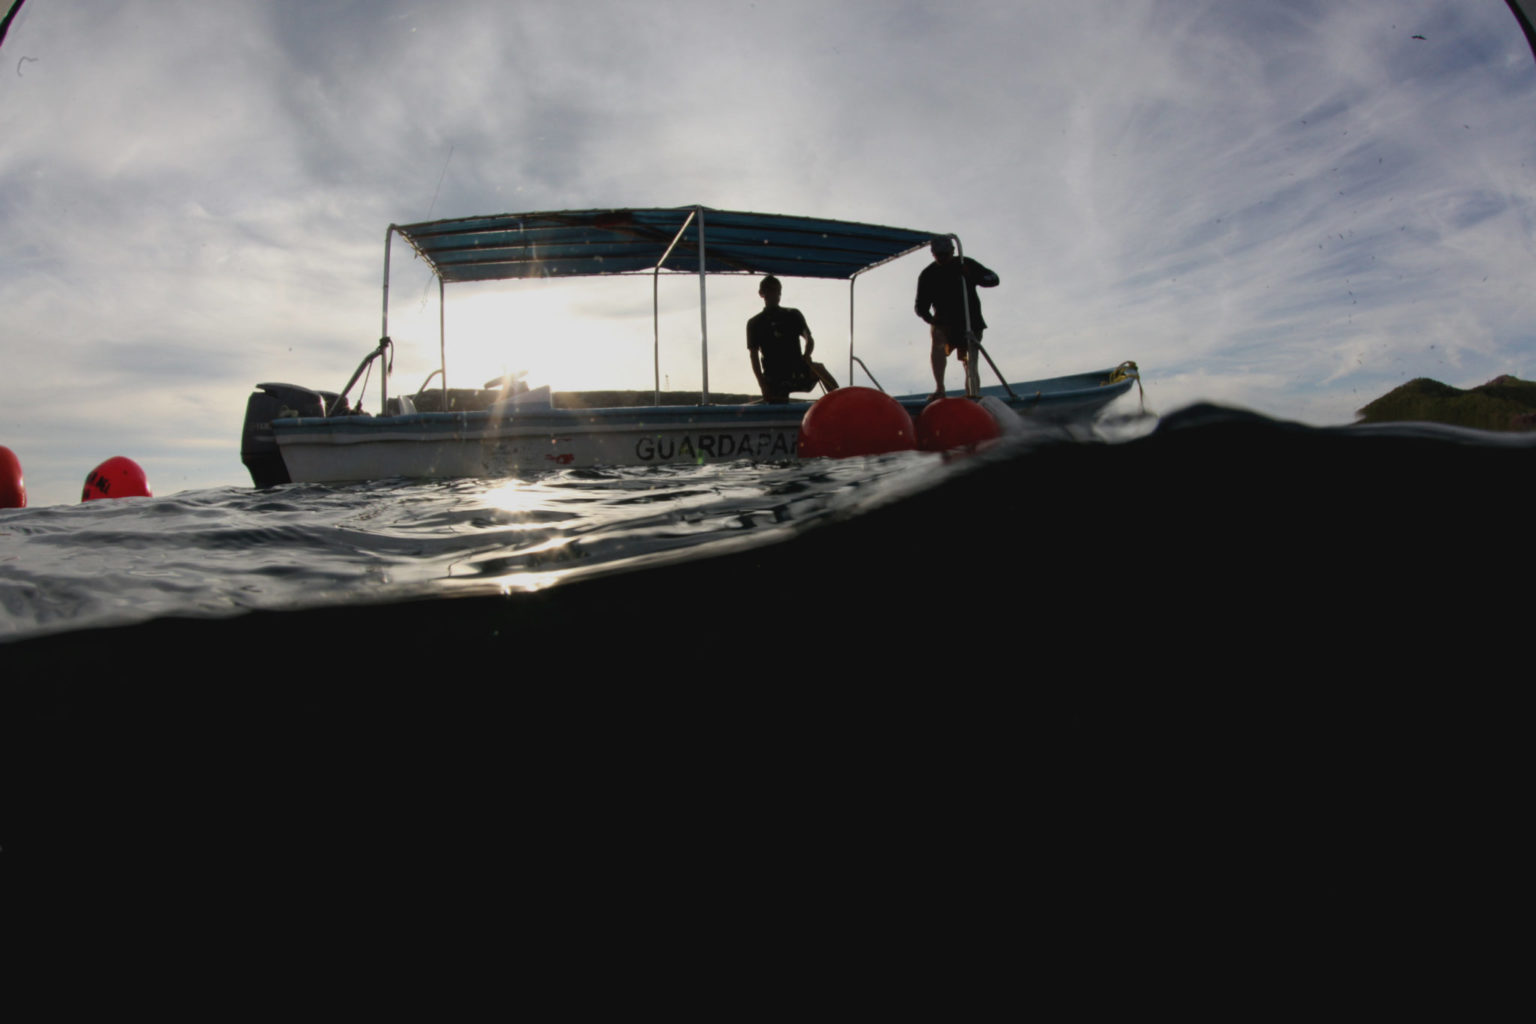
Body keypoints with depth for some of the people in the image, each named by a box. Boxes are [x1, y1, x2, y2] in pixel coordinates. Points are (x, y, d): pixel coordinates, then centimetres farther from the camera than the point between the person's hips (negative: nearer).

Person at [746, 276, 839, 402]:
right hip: (774, 378, 1)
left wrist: (806, 356, -18)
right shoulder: (754, 324, 11)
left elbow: (809, 339, 6)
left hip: (797, 373, 0)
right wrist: (762, 383, -7)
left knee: (818, 368, -31)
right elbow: (754, 356, 6)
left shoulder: (793, 315, 13)